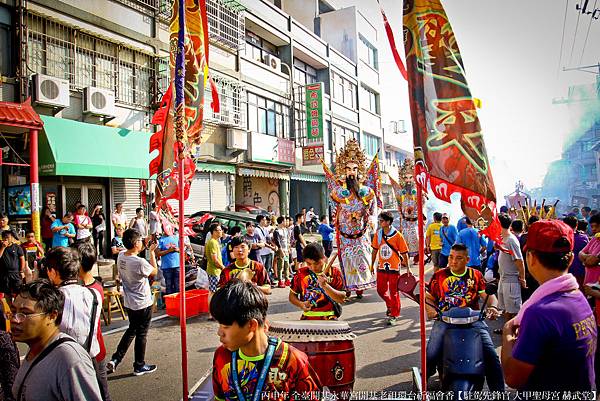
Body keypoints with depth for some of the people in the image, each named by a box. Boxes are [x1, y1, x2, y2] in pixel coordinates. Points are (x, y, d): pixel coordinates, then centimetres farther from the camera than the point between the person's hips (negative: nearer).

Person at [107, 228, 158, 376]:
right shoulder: (140, 262, -27)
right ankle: (140, 366, 22)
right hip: (143, 304, -7)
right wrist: (152, 252, -5)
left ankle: (115, 360, 24)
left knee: (132, 330, 25)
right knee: (141, 334, 9)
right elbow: (155, 271, -9)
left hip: (129, 303, 7)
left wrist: (146, 248, 15)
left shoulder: (121, 256, -5)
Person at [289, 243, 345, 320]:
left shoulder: (334, 272, 0)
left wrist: (325, 285, -20)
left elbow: (342, 299, -7)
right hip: (307, 318, 2)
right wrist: (300, 304, -8)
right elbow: (292, 295, 13)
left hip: (328, 318, -1)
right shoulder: (301, 273, 4)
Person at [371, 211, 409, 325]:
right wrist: (372, 264, 14)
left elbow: (404, 252, -6)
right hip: (381, 268, 5)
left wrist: (407, 267, -4)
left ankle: (394, 315, 15)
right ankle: (390, 305, 39)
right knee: (381, 290, 11)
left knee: (394, 292, 3)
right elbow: (375, 250, 11)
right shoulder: (378, 234, 1)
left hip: (394, 268, -4)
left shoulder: (397, 235, -12)